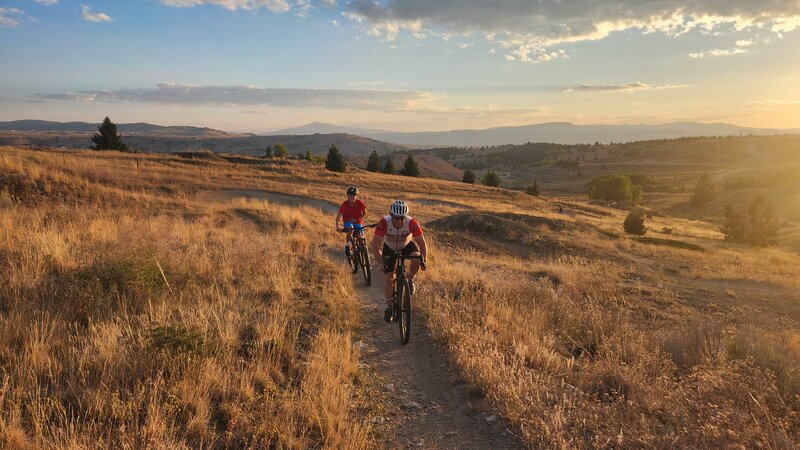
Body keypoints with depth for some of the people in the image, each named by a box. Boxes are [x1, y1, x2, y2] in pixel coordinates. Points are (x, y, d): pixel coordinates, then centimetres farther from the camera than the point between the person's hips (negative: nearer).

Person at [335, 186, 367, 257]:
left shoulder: (360, 203, -12)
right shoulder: (345, 204, -16)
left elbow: (364, 213, -1)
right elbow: (339, 215, -19)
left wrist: (356, 219, -14)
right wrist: (337, 226, -31)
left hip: (357, 222, 2)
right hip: (347, 222, -2)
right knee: (350, 229, -36)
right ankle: (347, 246, -16)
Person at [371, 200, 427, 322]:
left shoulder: (412, 223, -33)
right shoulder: (384, 223, -35)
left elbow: (422, 243, -28)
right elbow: (375, 245, -35)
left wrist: (423, 258, -41)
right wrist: (381, 261, -44)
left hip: (407, 245, 0)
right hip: (389, 248, 0)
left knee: (417, 259, -30)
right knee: (388, 277, -9)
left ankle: (410, 280, -1)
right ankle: (389, 306, 8)